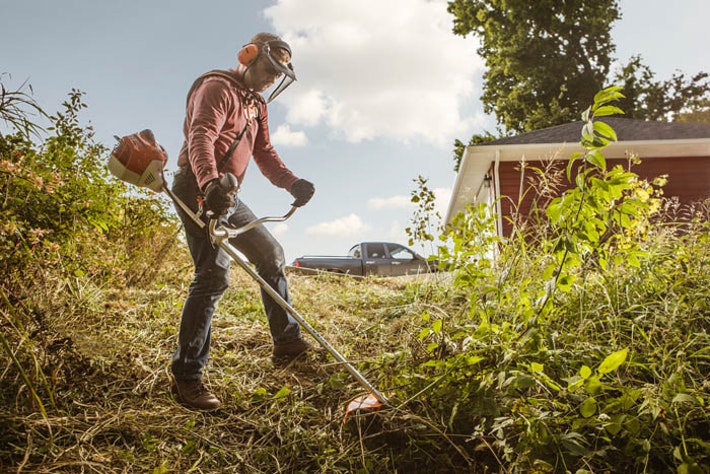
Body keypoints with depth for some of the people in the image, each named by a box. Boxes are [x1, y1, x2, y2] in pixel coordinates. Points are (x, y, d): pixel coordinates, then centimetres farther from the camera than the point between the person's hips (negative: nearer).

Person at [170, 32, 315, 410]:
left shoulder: (257, 106, 23)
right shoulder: (218, 88, -6)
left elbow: (265, 154, 13)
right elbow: (200, 137, -24)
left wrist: (293, 183, -7)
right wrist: (209, 183, -44)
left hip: (225, 195, 10)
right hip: (198, 190, -10)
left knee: (271, 255, 12)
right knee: (214, 275, -18)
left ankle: (286, 340, 24)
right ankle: (186, 375, -12)